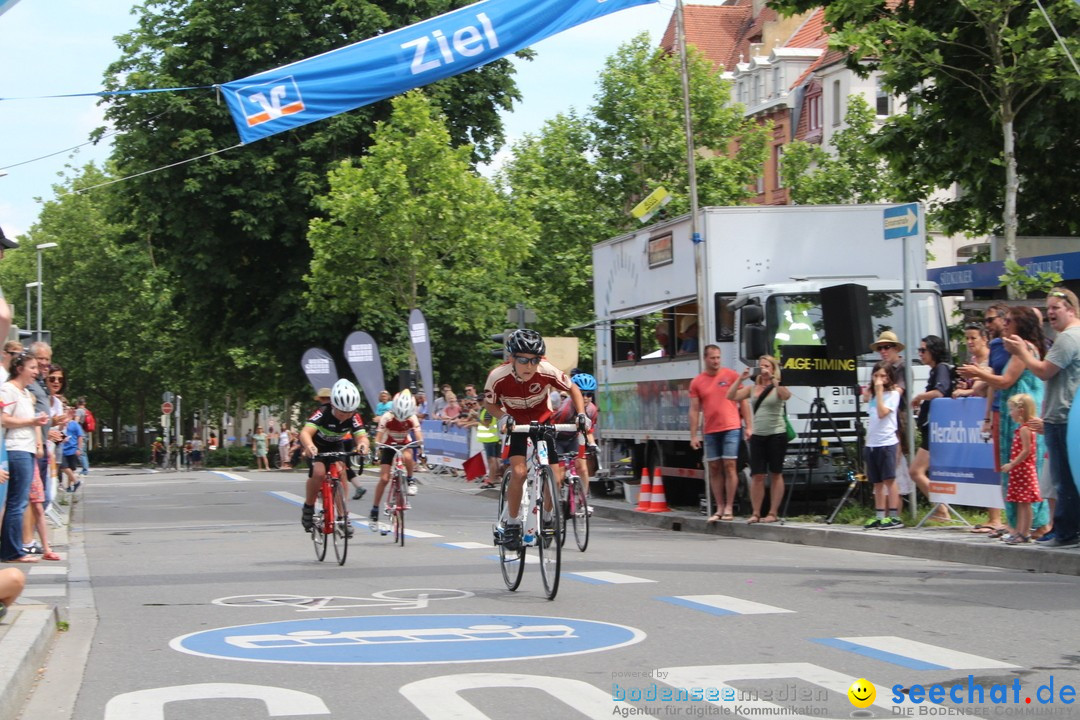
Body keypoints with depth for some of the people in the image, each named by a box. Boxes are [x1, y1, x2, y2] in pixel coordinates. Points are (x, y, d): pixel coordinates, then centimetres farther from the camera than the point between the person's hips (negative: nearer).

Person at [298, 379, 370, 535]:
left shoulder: (354, 418, -24)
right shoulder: (323, 413, -34)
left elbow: (361, 436, -34)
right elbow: (305, 432, -46)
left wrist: (363, 444, -59)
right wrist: (309, 446, -68)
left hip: (336, 447, 3)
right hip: (318, 446, -3)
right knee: (319, 472, -26)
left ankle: (344, 516, -10)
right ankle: (308, 509, -6)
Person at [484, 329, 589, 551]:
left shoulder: (547, 371, -28)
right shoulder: (499, 376, -29)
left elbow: (573, 389, -10)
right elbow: (488, 402, -10)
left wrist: (581, 414, -23)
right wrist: (503, 417, -28)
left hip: (543, 422, 2)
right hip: (516, 424, -2)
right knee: (518, 472, -22)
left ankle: (546, 518, 21)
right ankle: (511, 524, -4)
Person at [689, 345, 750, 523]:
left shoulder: (731, 376, 2)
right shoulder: (697, 383, 7)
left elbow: (743, 402, 5)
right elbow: (694, 410, 7)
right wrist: (693, 435, 1)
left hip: (731, 428, -3)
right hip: (710, 432, 3)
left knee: (729, 466, -6)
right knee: (714, 469, 4)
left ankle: (729, 508, -3)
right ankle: (719, 508, 9)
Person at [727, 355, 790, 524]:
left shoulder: (777, 388, -3)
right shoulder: (753, 388, 9)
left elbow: (786, 395, -25)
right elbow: (731, 396, 3)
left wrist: (773, 379, -25)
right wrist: (741, 379, -7)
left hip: (776, 435, -4)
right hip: (757, 436, 4)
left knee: (775, 474, 3)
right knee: (757, 475, 1)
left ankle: (773, 513, 7)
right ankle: (755, 513, 5)